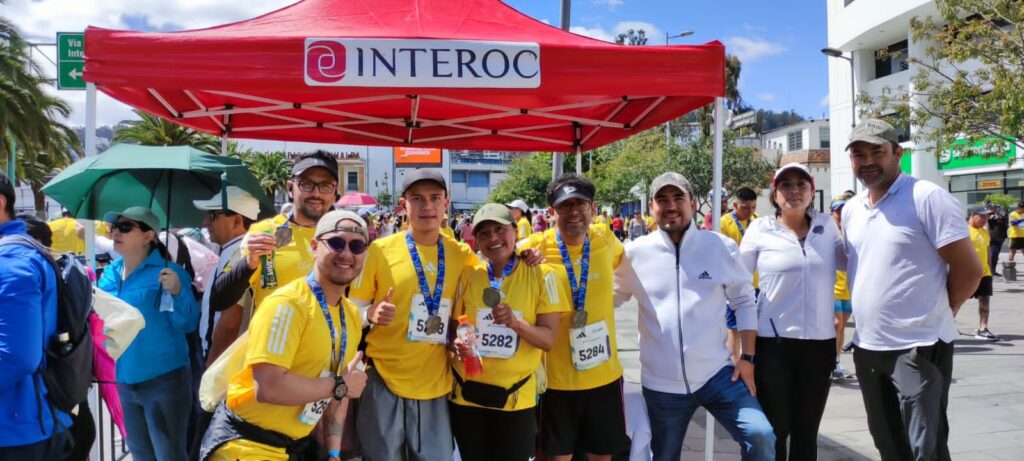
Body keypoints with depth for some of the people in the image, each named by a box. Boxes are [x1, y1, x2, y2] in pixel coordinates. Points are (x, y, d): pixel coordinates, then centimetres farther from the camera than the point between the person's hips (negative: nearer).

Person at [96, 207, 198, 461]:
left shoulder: (168, 272, -12)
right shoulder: (109, 274, 7)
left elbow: (188, 324, -16)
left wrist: (177, 292, -31)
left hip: (164, 380, -7)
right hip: (125, 380, 7)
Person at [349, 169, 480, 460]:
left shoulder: (461, 254, 3)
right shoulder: (380, 251, -5)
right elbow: (353, 309, 1)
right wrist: (372, 314, -19)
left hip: (435, 383, 3)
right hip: (383, 380, -2)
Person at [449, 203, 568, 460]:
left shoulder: (540, 275, -6)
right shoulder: (468, 275, -1)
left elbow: (549, 339, -8)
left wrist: (516, 323, -26)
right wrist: (457, 343, -15)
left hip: (516, 396, -2)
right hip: (467, 392, 2)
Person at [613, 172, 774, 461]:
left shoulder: (722, 247, -3)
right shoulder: (634, 253, -3)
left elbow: (744, 301, 4)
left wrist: (748, 358, 0)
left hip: (717, 374, -1)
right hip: (661, 383, 1)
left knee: (760, 436, -15)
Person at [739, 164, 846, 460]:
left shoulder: (827, 226, 4)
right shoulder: (760, 229, -3)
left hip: (820, 343, 3)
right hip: (773, 343, -3)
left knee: (807, 434, 14)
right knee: (774, 433, 6)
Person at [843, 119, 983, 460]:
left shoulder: (927, 197, -11)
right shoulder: (850, 210, 10)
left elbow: (968, 270, -11)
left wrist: (935, 314, -2)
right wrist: (871, 313, 11)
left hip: (919, 347, -7)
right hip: (866, 347, 7)